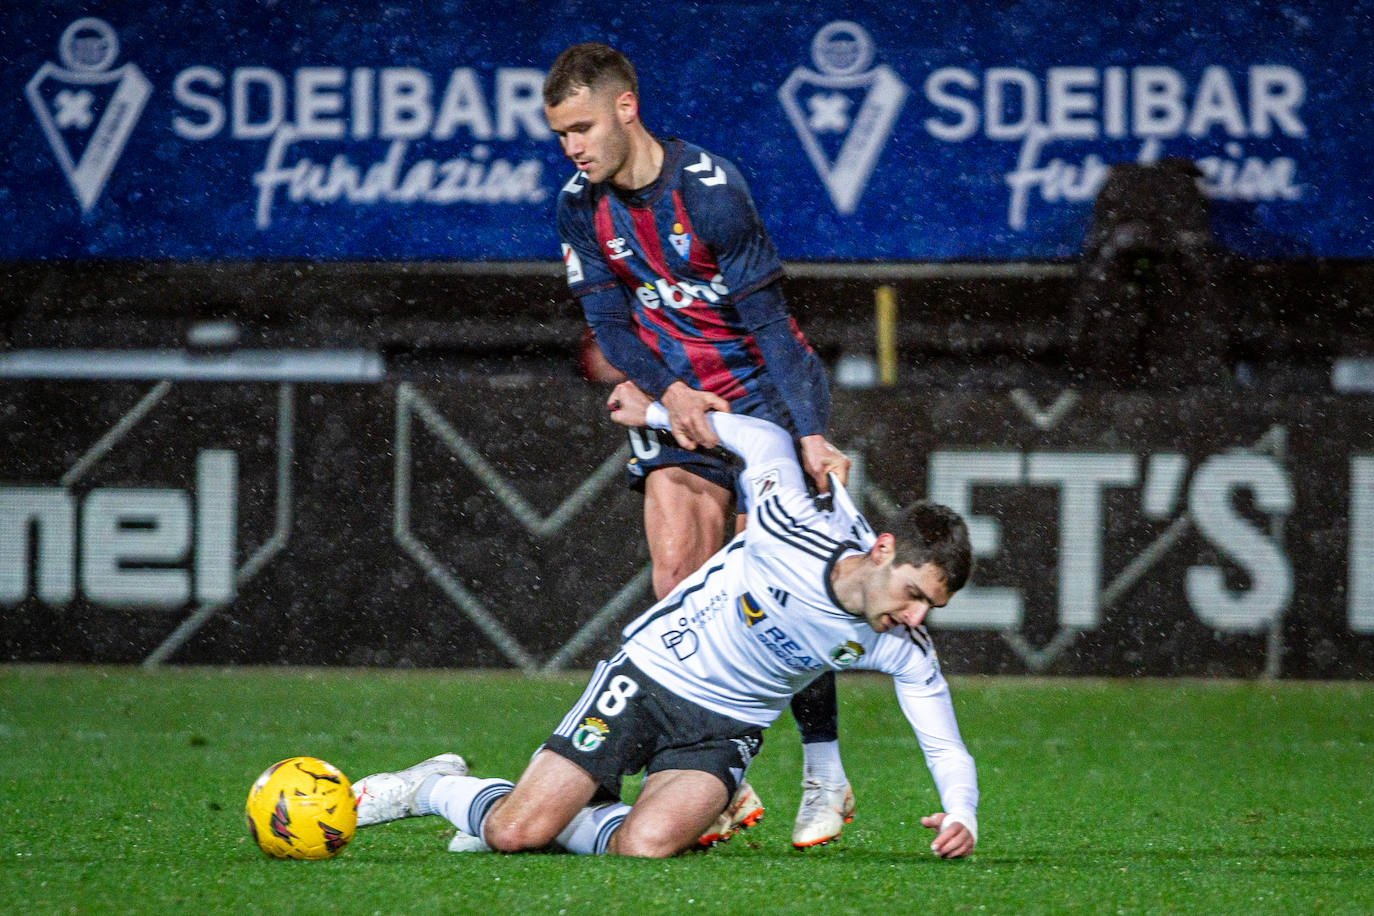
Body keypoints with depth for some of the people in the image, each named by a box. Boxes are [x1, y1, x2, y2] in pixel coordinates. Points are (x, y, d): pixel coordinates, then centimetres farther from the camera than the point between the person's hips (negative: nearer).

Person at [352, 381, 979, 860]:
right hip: (648, 676, -3)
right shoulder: (790, 534, -24)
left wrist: (960, 815, -25)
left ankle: (568, 817, 6)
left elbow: (947, 748, -4)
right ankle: (428, 788, 21)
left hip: (726, 729, 3)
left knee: (648, 846, -28)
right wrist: (657, 413, 6)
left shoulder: (903, 651, -14)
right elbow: (767, 440, -6)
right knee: (515, 834, -12)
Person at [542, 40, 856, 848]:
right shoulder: (583, 206, -3)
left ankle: (826, 775, 1)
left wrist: (809, 432, -27)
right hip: (676, 400, 5)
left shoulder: (709, 189, -21)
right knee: (679, 584, -8)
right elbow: (608, 322, -1)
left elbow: (767, 318, -20)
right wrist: (667, 392, -19)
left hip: (764, 388, -5)